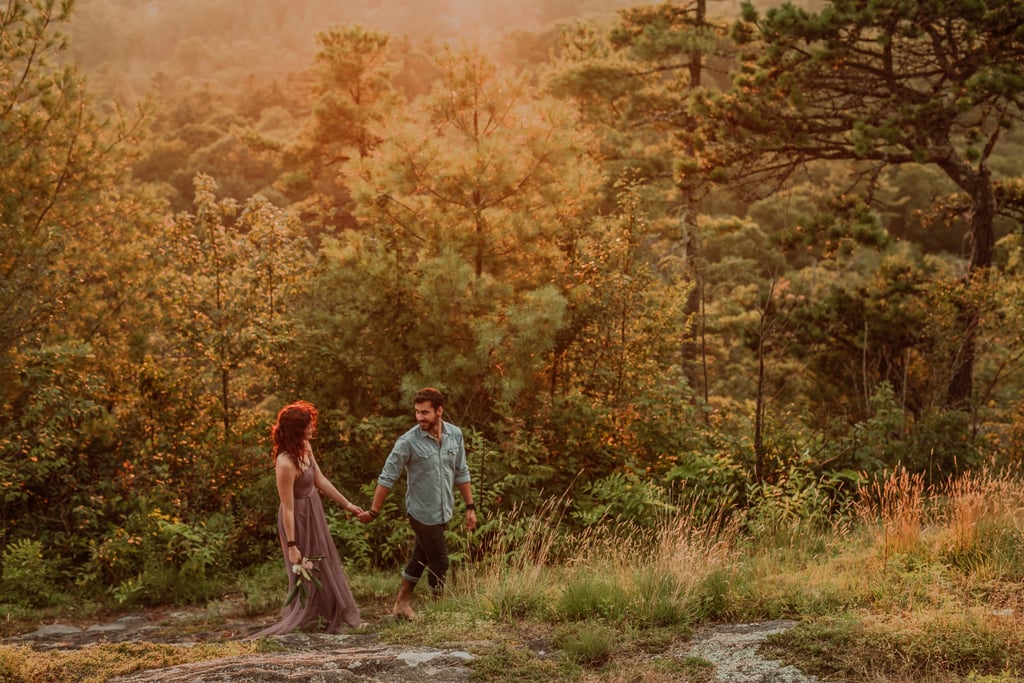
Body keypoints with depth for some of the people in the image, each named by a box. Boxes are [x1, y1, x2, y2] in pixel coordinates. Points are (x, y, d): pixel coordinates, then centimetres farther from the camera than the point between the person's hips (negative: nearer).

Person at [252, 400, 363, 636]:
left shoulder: (305, 448, -6)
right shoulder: (285, 463, -31)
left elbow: (320, 480, 7)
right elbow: (287, 508, -27)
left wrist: (347, 504, 12)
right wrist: (291, 546, -22)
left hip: (313, 513, 9)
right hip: (298, 519, -9)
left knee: (326, 568, 22)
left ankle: (326, 619, 38)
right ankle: (299, 621, 26)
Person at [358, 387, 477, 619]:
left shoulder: (455, 434, -4)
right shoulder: (408, 442, -18)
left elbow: (461, 473, 6)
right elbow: (387, 477, -12)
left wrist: (470, 507, 6)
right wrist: (373, 511, -9)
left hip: (443, 511, 5)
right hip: (422, 512, -5)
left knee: (420, 559, 17)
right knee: (439, 563, 2)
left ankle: (402, 603, 32)